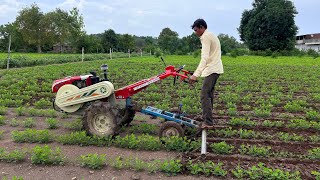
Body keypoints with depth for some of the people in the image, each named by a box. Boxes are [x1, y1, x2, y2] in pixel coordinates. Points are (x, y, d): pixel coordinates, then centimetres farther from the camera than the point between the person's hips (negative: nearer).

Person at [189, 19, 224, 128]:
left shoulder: (206, 37, -11)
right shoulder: (212, 35, 21)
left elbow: (205, 58, -24)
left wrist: (196, 74, -33)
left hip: (212, 70, -11)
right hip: (215, 69, 11)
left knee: (204, 95, -13)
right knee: (209, 94, 14)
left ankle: (208, 122, -14)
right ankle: (207, 118, 23)